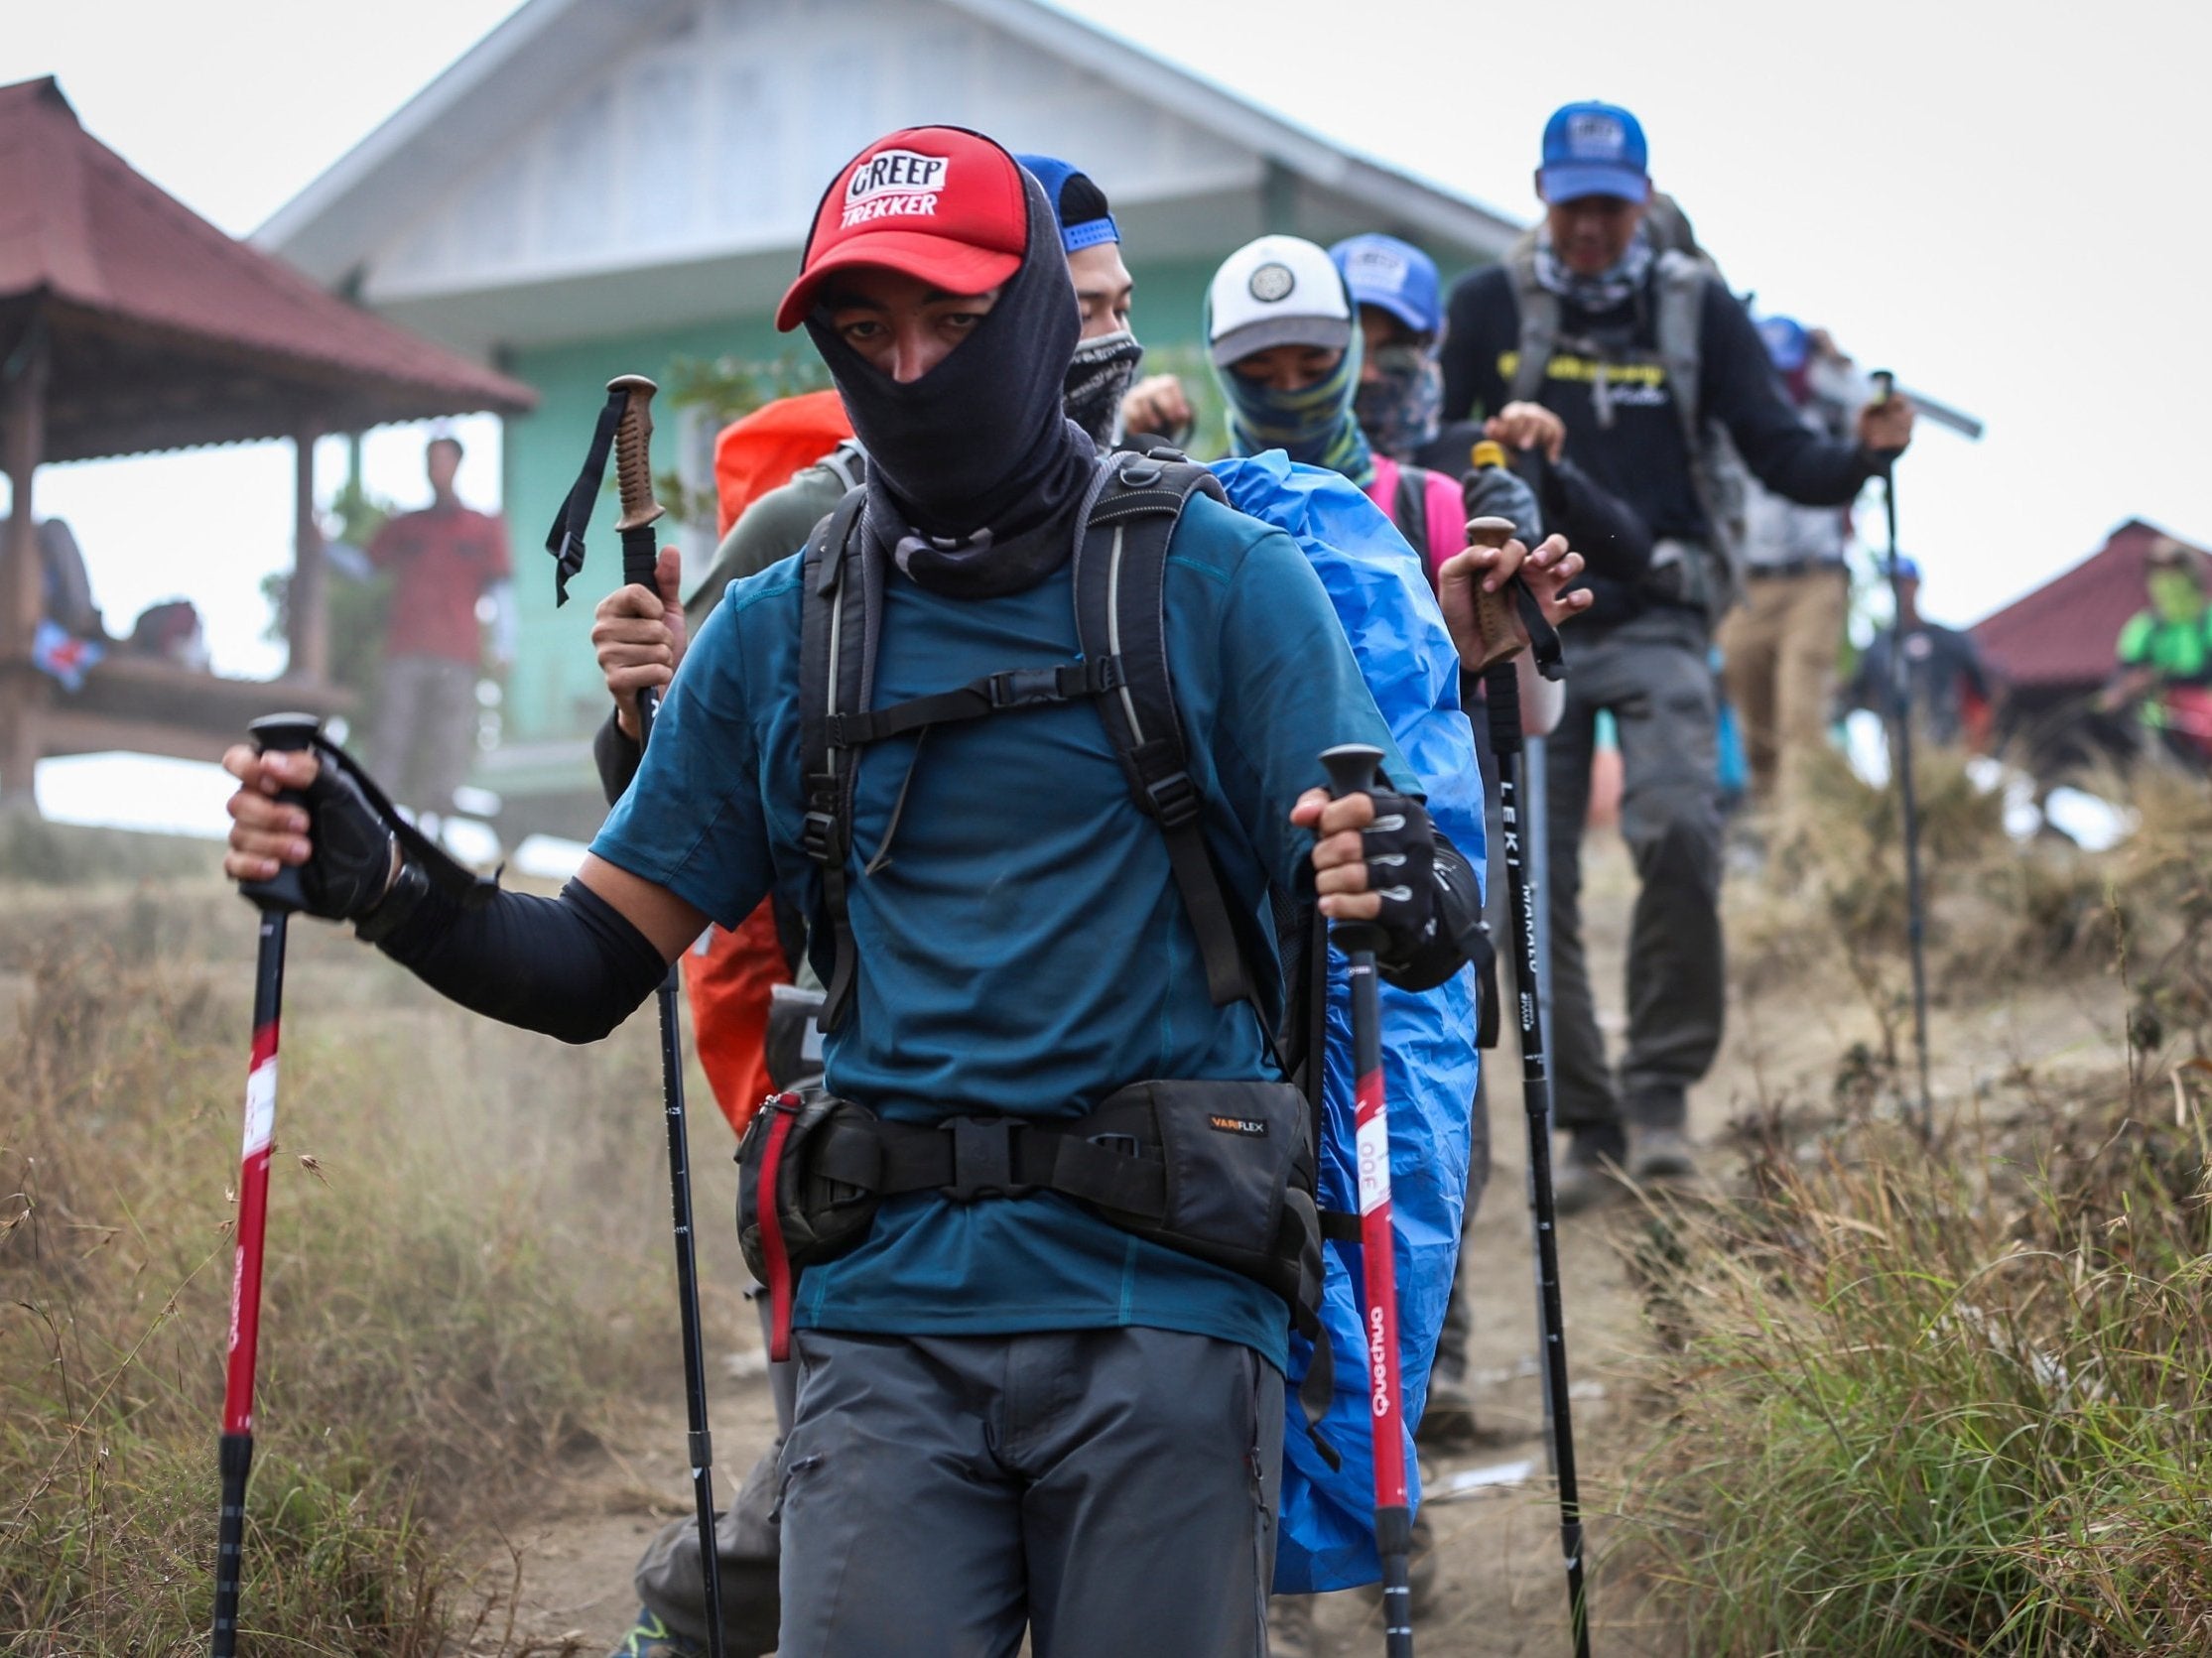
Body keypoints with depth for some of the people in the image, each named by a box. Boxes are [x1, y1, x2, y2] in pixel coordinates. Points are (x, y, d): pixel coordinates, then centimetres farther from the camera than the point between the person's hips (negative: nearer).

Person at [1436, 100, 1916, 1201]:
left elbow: (1780, 458, 2)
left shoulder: (1700, 311, 6)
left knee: (1678, 830, -23)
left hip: (1656, 624, -1)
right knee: (1532, 880, -1)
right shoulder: (1488, 308, 6)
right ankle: (1587, 1124, 11)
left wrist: (1860, 458, -17)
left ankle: (1661, 1086, -7)